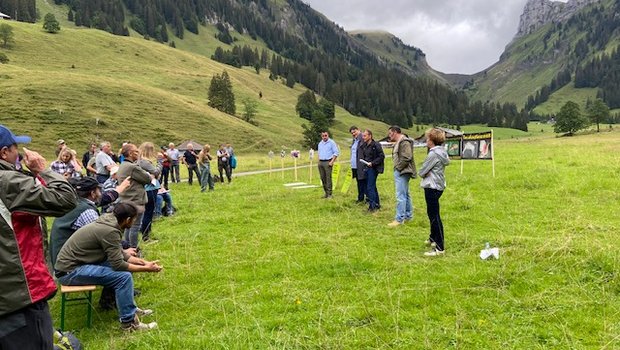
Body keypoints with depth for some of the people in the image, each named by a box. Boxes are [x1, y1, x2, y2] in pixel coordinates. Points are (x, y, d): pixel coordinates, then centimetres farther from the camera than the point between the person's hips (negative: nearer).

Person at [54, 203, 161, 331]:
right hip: (69, 272, -10)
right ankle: (128, 322, -7)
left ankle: (131, 308, 19)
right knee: (124, 276, -19)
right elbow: (118, 265, -21)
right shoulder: (109, 231, -23)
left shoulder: (108, 223, 5)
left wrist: (141, 261, 6)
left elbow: (119, 254, 14)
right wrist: (145, 269, -12)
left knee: (125, 267, 11)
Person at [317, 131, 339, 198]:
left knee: (328, 178, -9)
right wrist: (319, 161, 13)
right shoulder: (320, 143, 17)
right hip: (320, 162, 6)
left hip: (328, 162, -6)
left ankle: (329, 194, -7)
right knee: (323, 178, 6)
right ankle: (326, 193, 14)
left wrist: (332, 162, -14)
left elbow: (336, 153, -7)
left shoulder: (331, 142, -3)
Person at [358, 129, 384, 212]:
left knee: (370, 188, -10)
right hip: (366, 169, 8)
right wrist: (363, 167, 11)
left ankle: (372, 206, -5)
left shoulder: (376, 145, -11)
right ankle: (377, 204, 24)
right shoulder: (363, 146, 11)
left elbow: (382, 156, -12)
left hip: (373, 169, -8)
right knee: (373, 187, 14)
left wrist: (372, 163, -18)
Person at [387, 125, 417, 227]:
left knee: (401, 196, -9)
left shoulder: (404, 142, -16)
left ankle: (399, 219, -6)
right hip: (400, 172, 11)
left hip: (402, 172, -11)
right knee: (405, 195, 17)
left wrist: (398, 167, -16)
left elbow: (406, 158, -24)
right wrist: (397, 168, 10)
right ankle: (408, 215, 27)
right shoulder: (398, 143, 17)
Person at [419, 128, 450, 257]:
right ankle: (433, 238, 40)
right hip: (438, 185, 10)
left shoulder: (433, 154, -19)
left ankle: (439, 248, -6)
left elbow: (422, 172, -16)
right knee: (432, 213, 23)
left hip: (432, 187, -10)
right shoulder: (441, 152, 10)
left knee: (434, 216, -8)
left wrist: (426, 173, 3)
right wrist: (428, 173, -5)